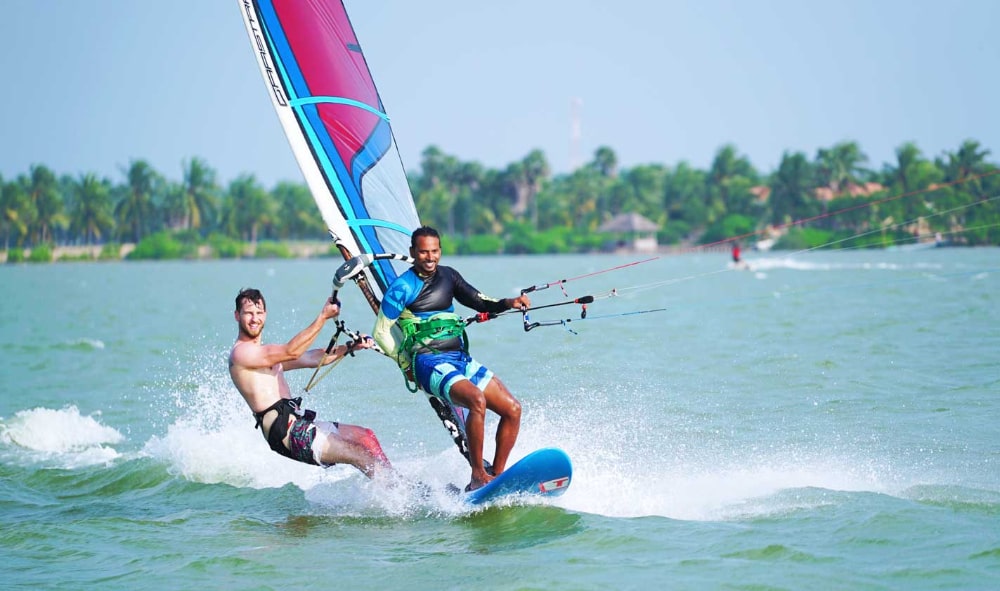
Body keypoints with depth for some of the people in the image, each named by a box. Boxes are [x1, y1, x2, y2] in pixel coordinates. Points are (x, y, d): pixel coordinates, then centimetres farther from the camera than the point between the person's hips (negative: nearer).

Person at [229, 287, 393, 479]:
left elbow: (312, 359, 18)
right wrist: (323, 316, -15)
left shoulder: (266, 354, 22)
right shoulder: (240, 353, -9)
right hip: (287, 433, -10)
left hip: (299, 424, 10)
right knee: (362, 456, -13)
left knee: (365, 436, 7)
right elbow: (291, 352, -16)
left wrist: (351, 347, 6)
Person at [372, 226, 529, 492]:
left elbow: (479, 302, 21)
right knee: (477, 400, -34)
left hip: (462, 360, 7)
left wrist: (508, 303, 2)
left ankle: (497, 475, 4)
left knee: (512, 409, -3)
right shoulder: (403, 287, -6)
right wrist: (408, 366, -1)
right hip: (431, 363, -7)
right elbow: (381, 332, -3)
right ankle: (477, 477, -28)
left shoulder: (448, 276, 13)